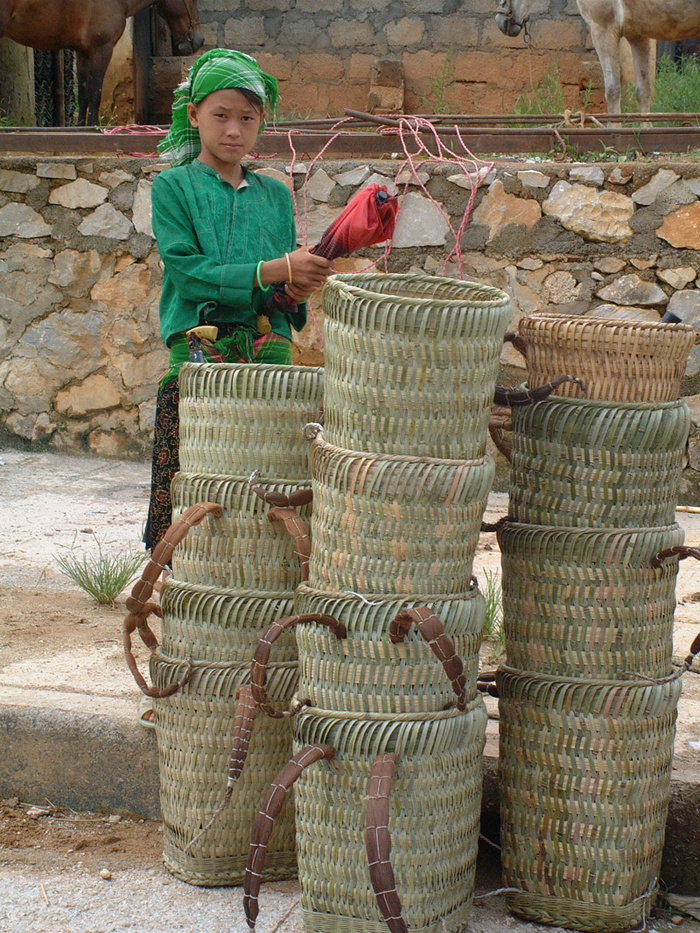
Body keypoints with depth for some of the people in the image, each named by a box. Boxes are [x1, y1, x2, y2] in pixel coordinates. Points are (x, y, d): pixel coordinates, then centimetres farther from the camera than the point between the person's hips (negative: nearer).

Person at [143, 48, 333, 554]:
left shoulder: (276, 195, 18)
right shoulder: (174, 187, 5)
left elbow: (288, 281, 17)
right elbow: (188, 273, -8)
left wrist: (300, 288, -7)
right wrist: (271, 271, -16)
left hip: (269, 353, 3)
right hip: (199, 355, -3)